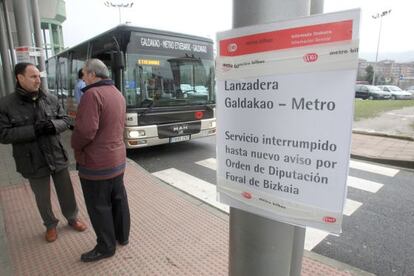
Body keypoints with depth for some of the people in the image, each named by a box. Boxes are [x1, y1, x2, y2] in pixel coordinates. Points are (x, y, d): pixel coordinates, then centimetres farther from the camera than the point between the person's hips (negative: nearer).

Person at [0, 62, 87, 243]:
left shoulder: (51, 99, -2)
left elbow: (65, 120, 3)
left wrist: (53, 125, -20)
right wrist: (33, 130, -24)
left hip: (57, 156, 2)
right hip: (33, 161, -2)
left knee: (66, 192, 15)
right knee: (43, 198, 14)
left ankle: (72, 218, 39)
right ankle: (50, 225, 38)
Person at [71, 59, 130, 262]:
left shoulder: (93, 94, -19)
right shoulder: (117, 94, 9)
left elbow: (86, 130, -25)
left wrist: (75, 145, -6)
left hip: (96, 162, -8)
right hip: (117, 158, 9)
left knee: (99, 207, 7)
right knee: (118, 199, 19)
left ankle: (106, 247, 22)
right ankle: (122, 236, 35)